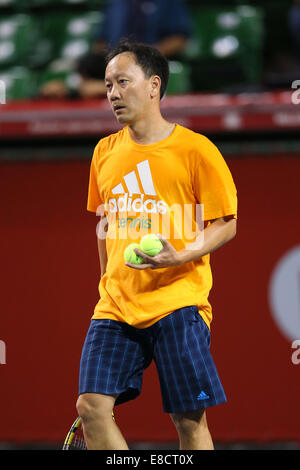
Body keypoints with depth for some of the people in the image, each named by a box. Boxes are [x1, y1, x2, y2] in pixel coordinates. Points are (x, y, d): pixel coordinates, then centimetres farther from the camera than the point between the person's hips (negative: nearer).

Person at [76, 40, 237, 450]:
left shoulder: (195, 149, -4)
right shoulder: (106, 152, 13)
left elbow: (226, 224, -2)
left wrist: (182, 255, -18)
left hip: (178, 304, -5)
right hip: (116, 307, 5)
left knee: (189, 420, -4)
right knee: (92, 405, -10)